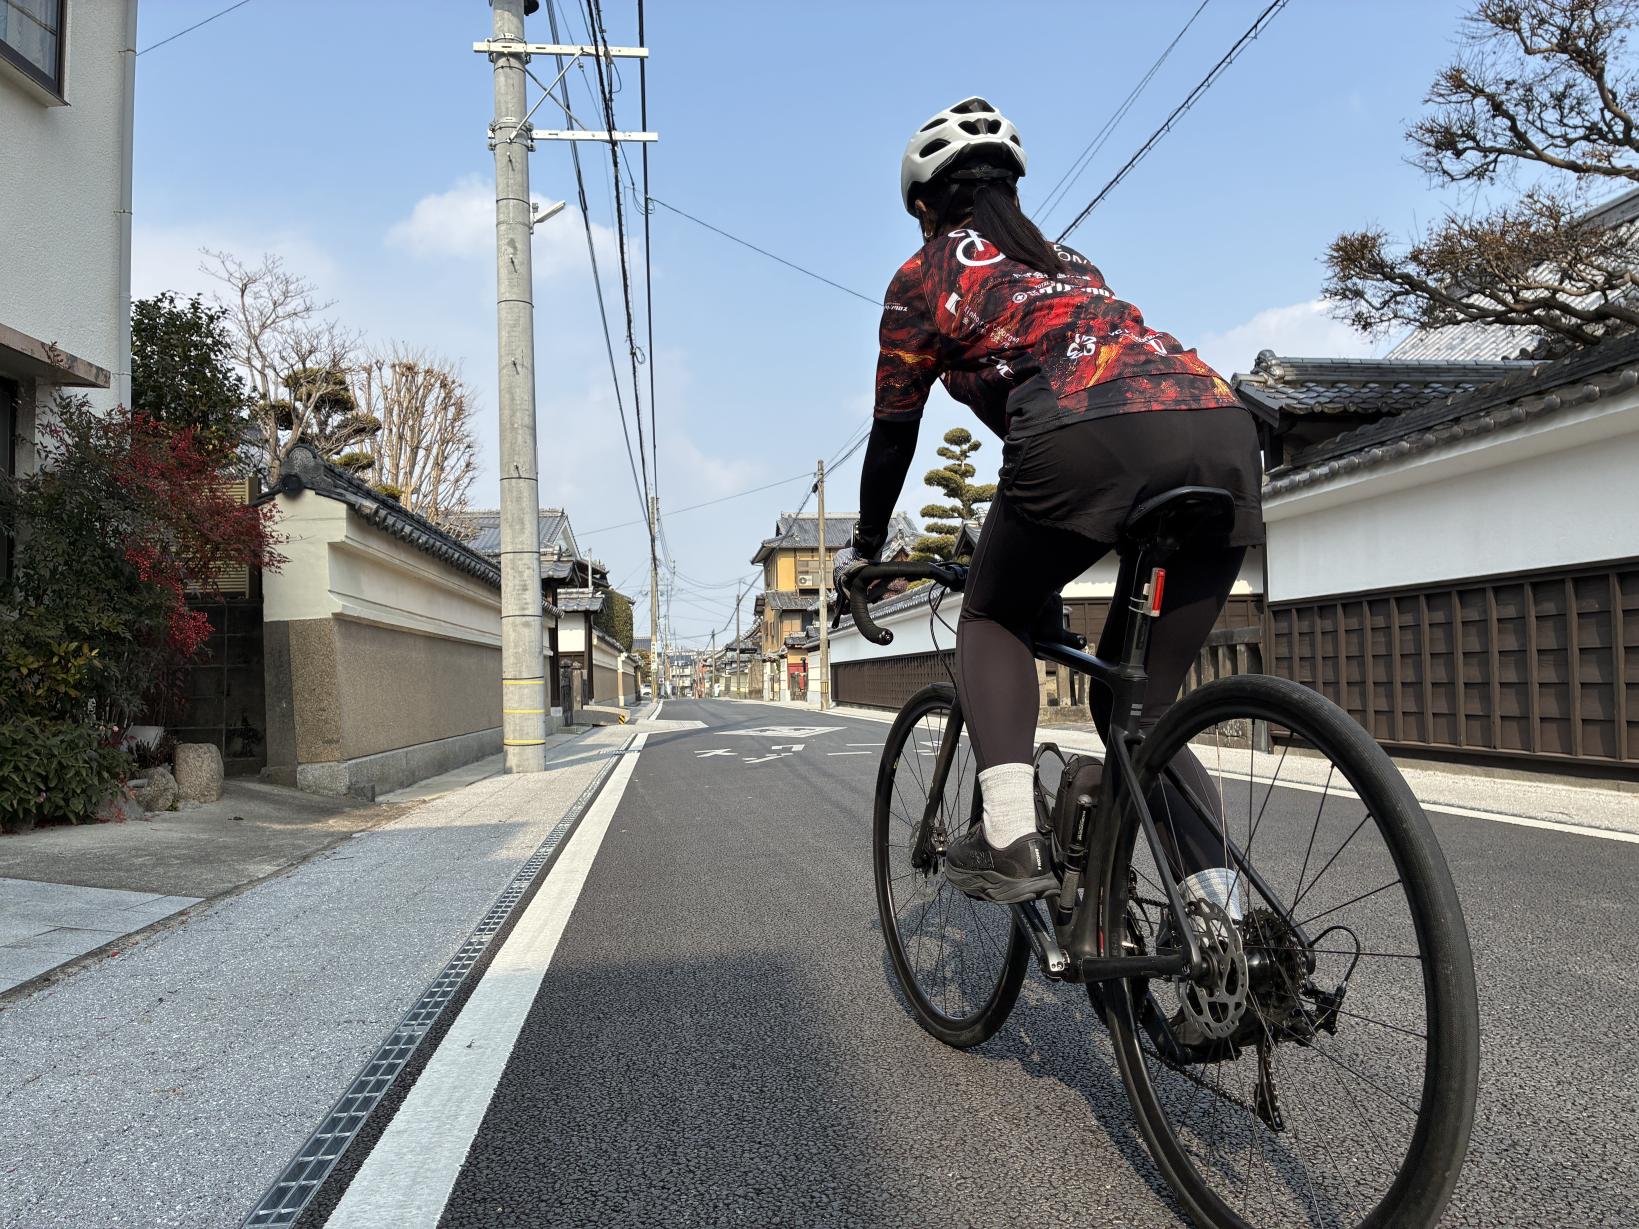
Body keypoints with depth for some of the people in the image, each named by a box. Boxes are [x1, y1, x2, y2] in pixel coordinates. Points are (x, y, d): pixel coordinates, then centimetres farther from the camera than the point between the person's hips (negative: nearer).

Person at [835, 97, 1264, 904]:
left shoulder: (924, 277, 20)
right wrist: (1046, 573, 53)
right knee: (1143, 706, 17)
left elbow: (893, 435, 22)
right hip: (1223, 427, 6)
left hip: (1092, 443, -6)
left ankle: (1009, 840, 1)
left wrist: (864, 553, 38)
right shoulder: (1065, 258, 38)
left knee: (990, 620, 20)